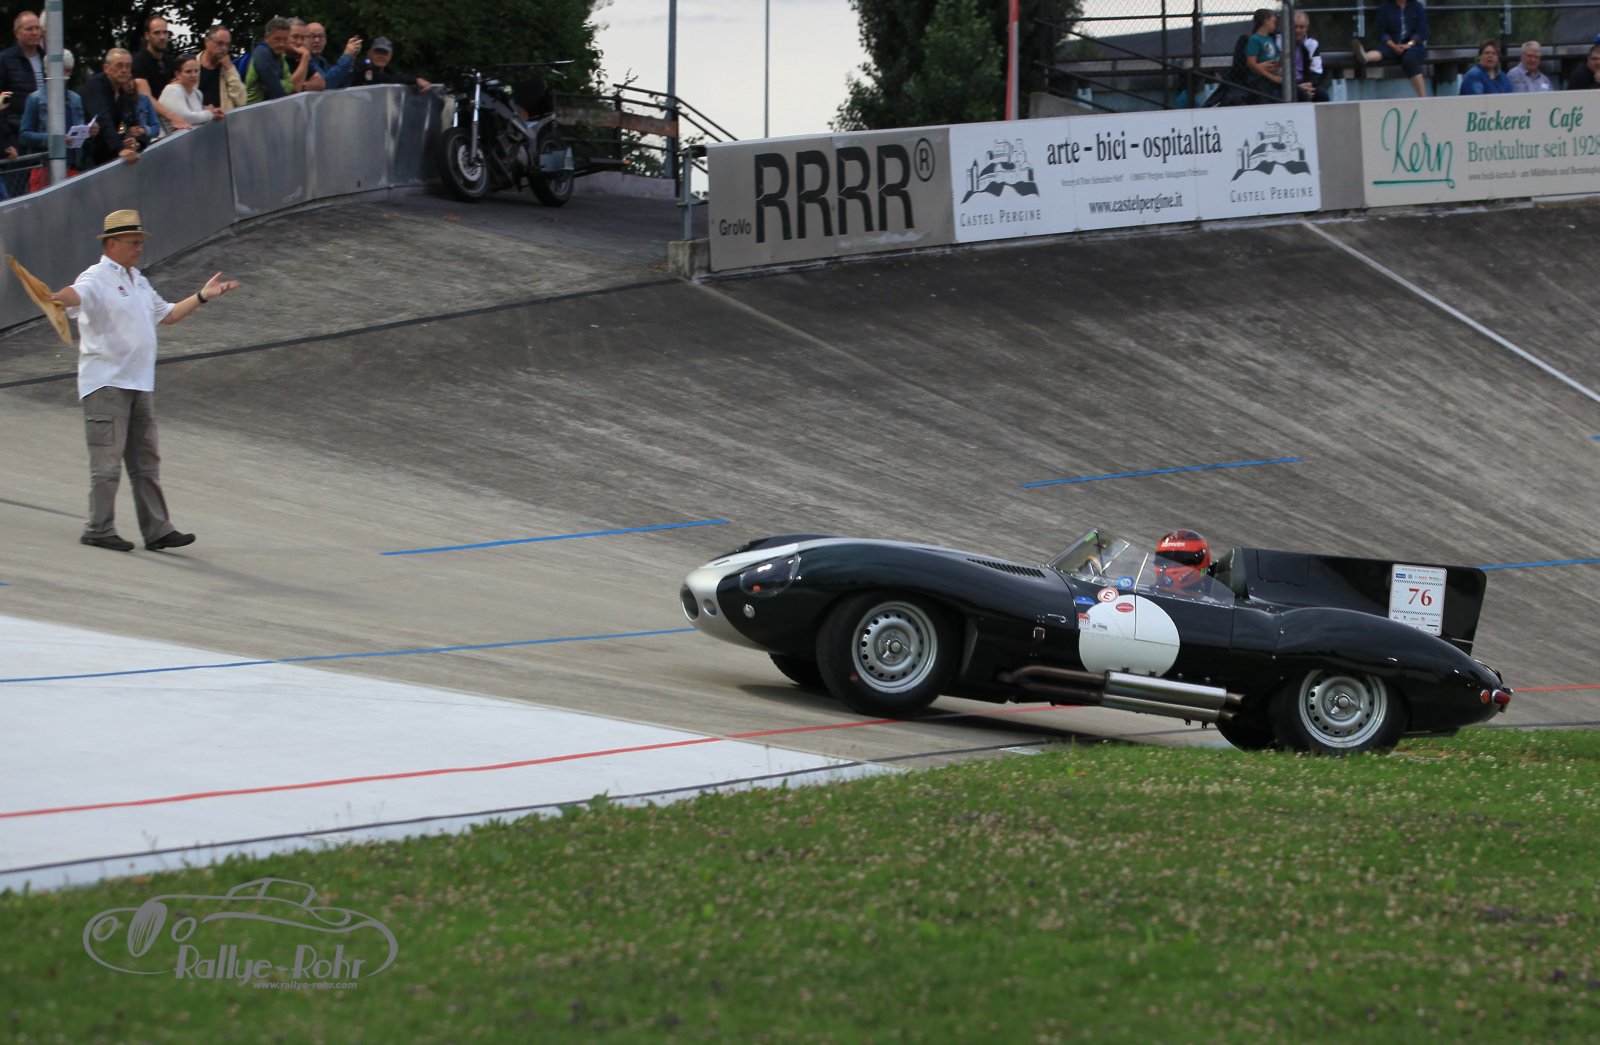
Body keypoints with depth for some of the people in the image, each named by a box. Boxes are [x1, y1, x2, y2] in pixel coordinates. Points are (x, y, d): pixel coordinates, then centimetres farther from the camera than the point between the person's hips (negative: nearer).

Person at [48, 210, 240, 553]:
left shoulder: (139, 281, 19)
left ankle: (156, 530, 13)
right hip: (105, 382, -8)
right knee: (107, 460, -7)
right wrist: (61, 296, -55)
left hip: (140, 383, 8)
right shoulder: (97, 279, -9)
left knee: (146, 461, 10)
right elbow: (77, 296, -31)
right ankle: (98, 529, -1)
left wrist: (202, 296, 30)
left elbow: (167, 314, 32)